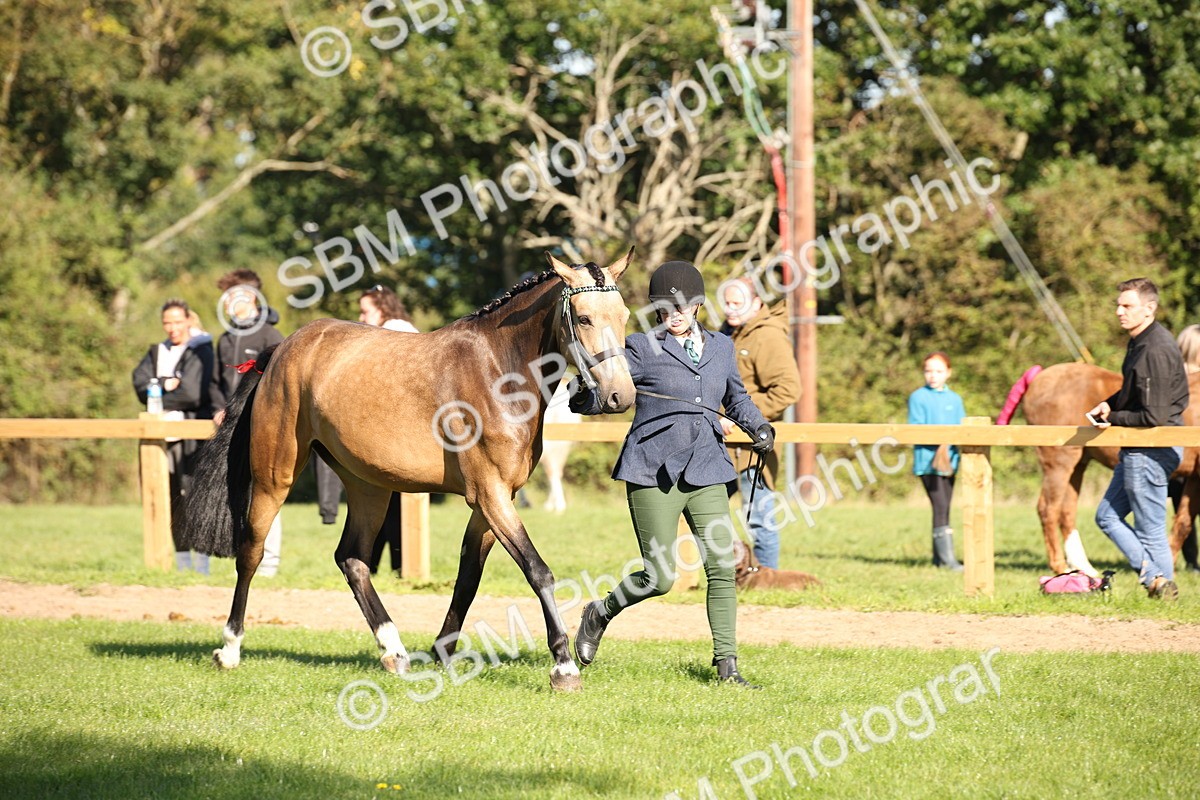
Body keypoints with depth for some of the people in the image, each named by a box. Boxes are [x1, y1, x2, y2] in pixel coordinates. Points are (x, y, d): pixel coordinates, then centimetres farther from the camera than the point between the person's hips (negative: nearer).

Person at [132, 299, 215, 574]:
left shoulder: (202, 353, -1)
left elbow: (194, 394, -12)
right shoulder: (156, 353, 18)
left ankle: (201, 565, -11)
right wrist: (168, 385, -13)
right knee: (172, 499, 7)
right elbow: (140, 384, 3)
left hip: (193, 434, -6)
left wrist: (159, 396, -3)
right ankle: (182, 562, 13)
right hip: (163, 433, 6)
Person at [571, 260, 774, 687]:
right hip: (653, 472, -4)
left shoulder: (721, 347, 13)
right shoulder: (642, 348, -1)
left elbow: (736, 397, 27)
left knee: (722, 566, -4)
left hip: (706, 471, 4)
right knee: (659, 577, -5)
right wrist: (582, 393, -27)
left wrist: (758, 425, 8)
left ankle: (726, 664, 3)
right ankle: (600, 613, 24)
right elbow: (603, 397, -4)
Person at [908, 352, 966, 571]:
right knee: (940, 508, -13)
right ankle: (947, 558, -14)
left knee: (944, 509, 10)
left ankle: (938, 557, 18)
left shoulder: (954, 399, 12)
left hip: (950, 460, 6)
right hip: (927, 460, -6)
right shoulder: (918, 398, -2)